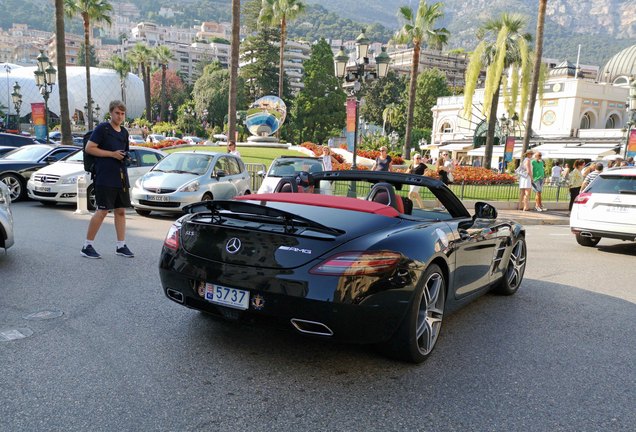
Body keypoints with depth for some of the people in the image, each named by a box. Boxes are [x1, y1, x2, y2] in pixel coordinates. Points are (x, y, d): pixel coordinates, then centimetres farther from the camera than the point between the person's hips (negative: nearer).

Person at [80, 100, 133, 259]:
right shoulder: (102, 128, -5)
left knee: (121, 211, 8)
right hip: (105, 177, -7)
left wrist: (127, 156, 7)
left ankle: (121, 246, 15)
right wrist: (112, 154, -15)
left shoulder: (124, 132, 17)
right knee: (102, 211, -7)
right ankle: (87, 246, 4)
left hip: (121, 177, 7)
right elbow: (89, 148, -10)